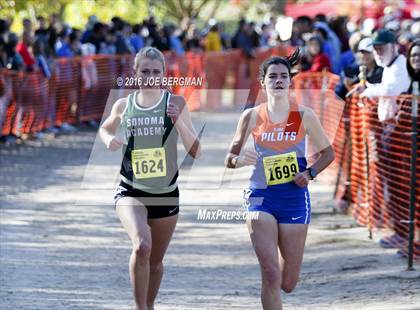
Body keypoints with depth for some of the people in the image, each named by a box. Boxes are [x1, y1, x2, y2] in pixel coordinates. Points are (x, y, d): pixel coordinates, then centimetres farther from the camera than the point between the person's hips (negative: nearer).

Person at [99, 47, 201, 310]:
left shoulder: (176, 103, -4)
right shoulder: (124, 105, 0)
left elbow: (196, 152, -7)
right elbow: (105, 128, 22)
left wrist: (179, 121, -21)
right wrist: (109, 139, -1)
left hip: (166, 193, 1)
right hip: (131, 192, -1)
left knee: (155, 261, 14)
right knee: (142, 246, -28)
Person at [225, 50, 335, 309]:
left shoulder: (304, 116, -1)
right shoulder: (252, 116, 0)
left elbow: (328, 153, 9)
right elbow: (230, 158, 7)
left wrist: (310, 173, -9)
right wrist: (239, 160, -16)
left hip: (295, 198, 1)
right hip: (261, 197, -1)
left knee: (287, 284, 8)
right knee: (270, 276, -17)